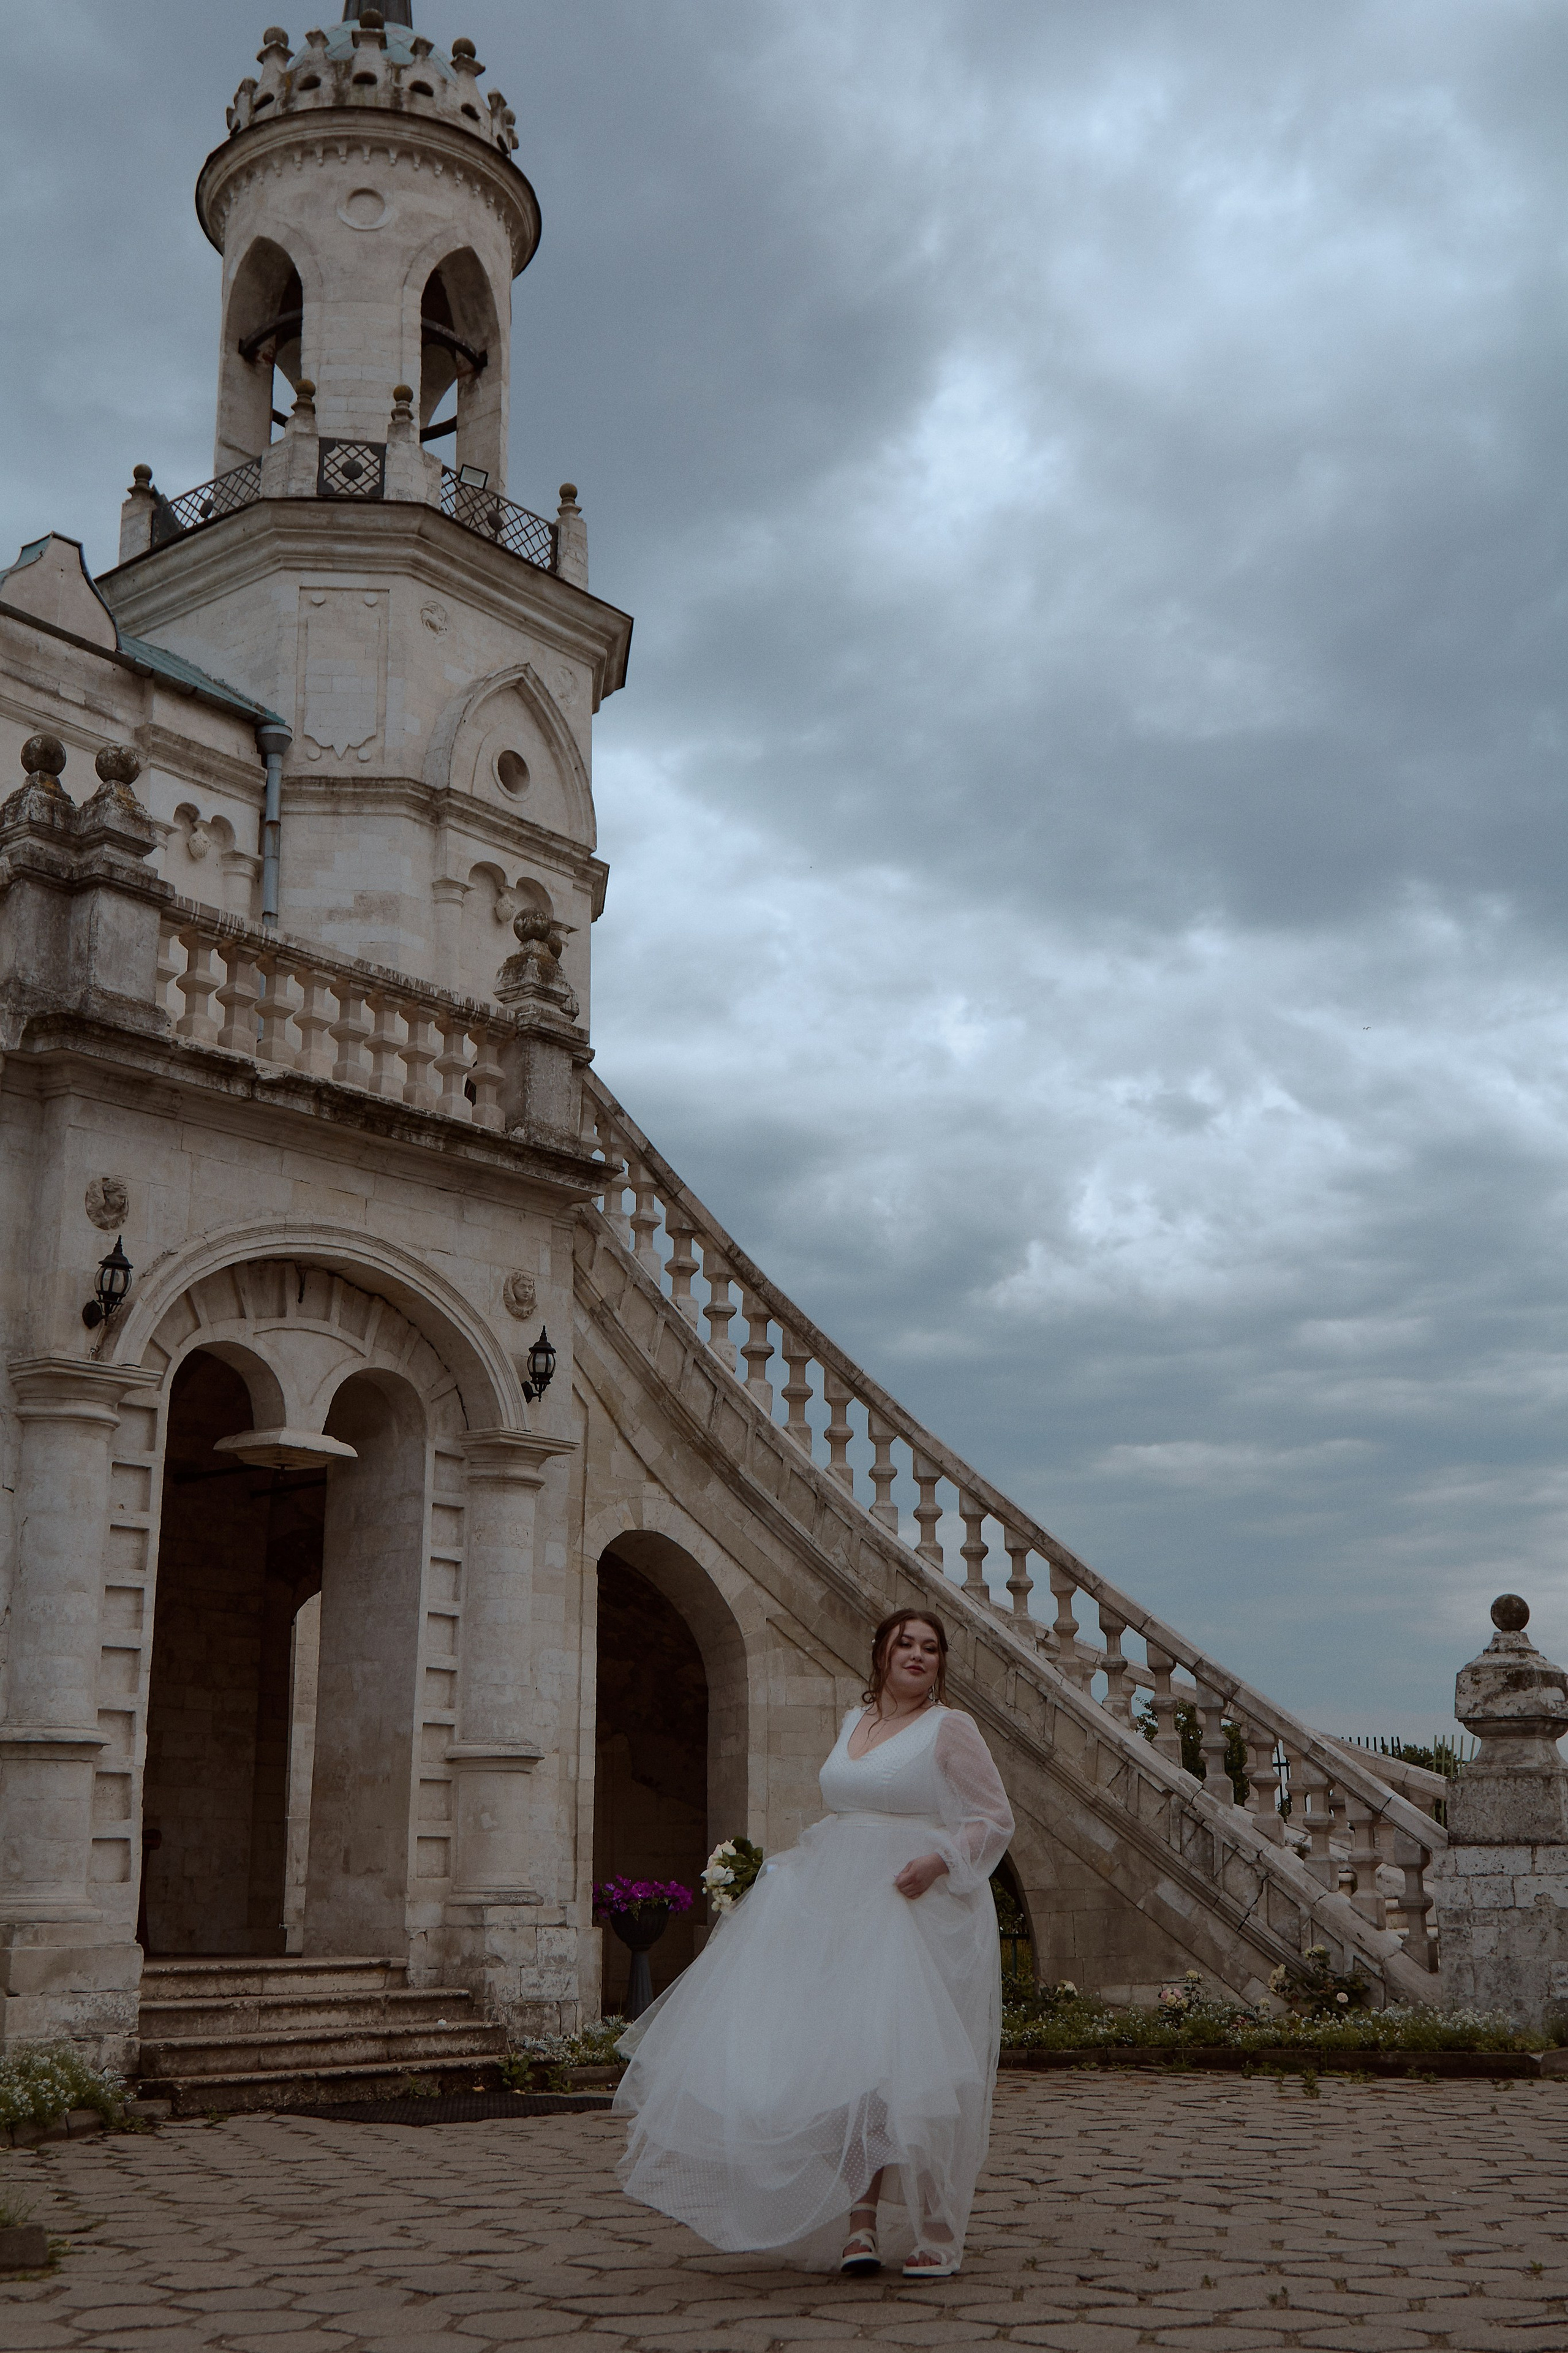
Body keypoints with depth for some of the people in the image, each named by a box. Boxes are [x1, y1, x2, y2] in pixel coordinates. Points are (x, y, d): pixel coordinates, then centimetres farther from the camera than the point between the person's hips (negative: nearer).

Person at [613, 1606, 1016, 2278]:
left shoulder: (950, 1728, -1)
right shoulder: (853, 1722, 17)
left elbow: (994, 1820, -2)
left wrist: (938, 1860, -16)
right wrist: (796, 1867, 16)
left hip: (918, 1913, -6)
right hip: (839, 1907, 6)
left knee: (909, 2064, -9)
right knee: (845, 2061, -1)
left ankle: (932, 2232, 0)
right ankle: (860, 2222, 2)